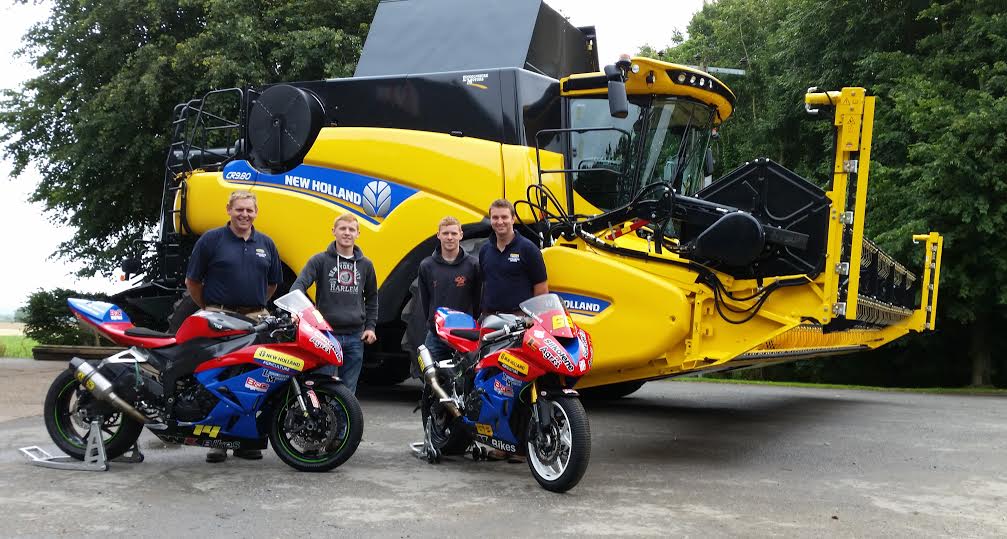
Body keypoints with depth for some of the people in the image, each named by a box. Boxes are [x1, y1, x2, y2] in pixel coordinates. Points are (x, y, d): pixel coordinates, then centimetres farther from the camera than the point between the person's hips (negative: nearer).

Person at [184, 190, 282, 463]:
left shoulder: (266, 244, 14)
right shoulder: (211, 240, 2)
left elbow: (272, 283, 25)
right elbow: (192, 281, 6)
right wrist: (209, 310, 9)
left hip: (255, 319, 4)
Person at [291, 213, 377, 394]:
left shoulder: (365, 265, 11)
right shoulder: (320, 260, 0)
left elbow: (371, 297, 21)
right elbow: (300, 284, -12)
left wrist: (370, 326, 11)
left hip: (355, 338, 3)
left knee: (348, 391, 8)